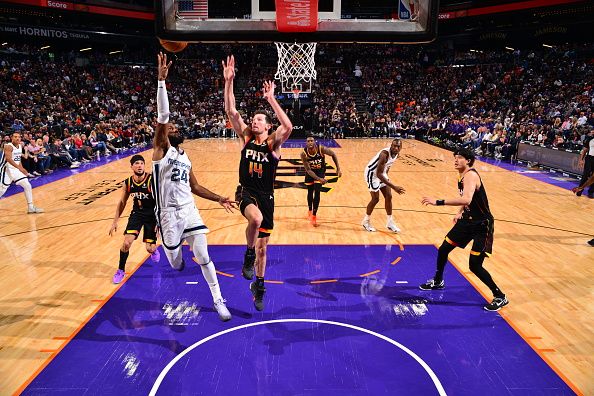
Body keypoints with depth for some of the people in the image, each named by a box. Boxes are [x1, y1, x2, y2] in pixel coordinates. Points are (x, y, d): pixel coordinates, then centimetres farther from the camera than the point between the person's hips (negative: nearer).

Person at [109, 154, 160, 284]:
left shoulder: (152, 180, -22)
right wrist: (115, 221, 6)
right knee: (126, 243, -11)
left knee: (150, 248, 0)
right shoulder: (127, 183, -9)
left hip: (152, 215, -3)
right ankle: (121, 270, 13)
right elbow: (122, 202, 6)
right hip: (137, 213, 3)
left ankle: (154, 250, 40)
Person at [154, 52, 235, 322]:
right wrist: (161, 80, -26)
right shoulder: (161, 149, -6)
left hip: (189, 210, 4)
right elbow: (162, 116, -20)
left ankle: (218, 300, 9)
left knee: (203, 257, -3)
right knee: (175, 262, 10)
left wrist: (219, 199, 7)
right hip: (168, 213, -4)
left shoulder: (185, 158, 13)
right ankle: (175, 251, 49)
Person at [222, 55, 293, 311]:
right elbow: (230, 112, -9)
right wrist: (228, 81, -18)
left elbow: (288, 127, -29)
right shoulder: (246, 137, 2)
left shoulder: (273, 143, -6)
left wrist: (271, 99, -30)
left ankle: (259, 286, 30)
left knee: (262, 246, 8)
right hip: (246, 192, 0)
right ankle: (248, 256, -8)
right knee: (256, 219, -36)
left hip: (266, 196, 0)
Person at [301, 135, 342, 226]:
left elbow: (333, 154, -11)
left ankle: (314, 215, -2)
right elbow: (308, 170, -24)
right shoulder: (303, 154, -28)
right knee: (310, 192, 13)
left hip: (320, 171, -1)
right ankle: (310, 211, 39)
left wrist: (338, 168, -13)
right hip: (310, 172, 1)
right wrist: (319, 179, -35)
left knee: (317, 192, -12)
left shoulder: (321, 149, -29)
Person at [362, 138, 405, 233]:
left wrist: (386, 177, 18)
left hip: (381, 173, 8)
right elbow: (378, 174, -36)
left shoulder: (397, 154, -7)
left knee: (388, 197, 5)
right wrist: (394, 187, -39)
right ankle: (366, 221, 14)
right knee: (375, 199, -5)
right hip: (372, 173, -8)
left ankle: (390, 222, 15)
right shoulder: (385, 154, -33)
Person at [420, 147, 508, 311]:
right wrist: (460, 212, 10)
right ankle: (437, 282, 36)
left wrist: (438, 202, -44)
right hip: (468, 220, 9)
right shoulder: (462, 176, 6)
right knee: (443, 250, 13)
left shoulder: (471, 175, -25)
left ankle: (500, 297, 9)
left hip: (482, 225, -9)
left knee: (475, 265, -11)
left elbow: (466, 199, -43)